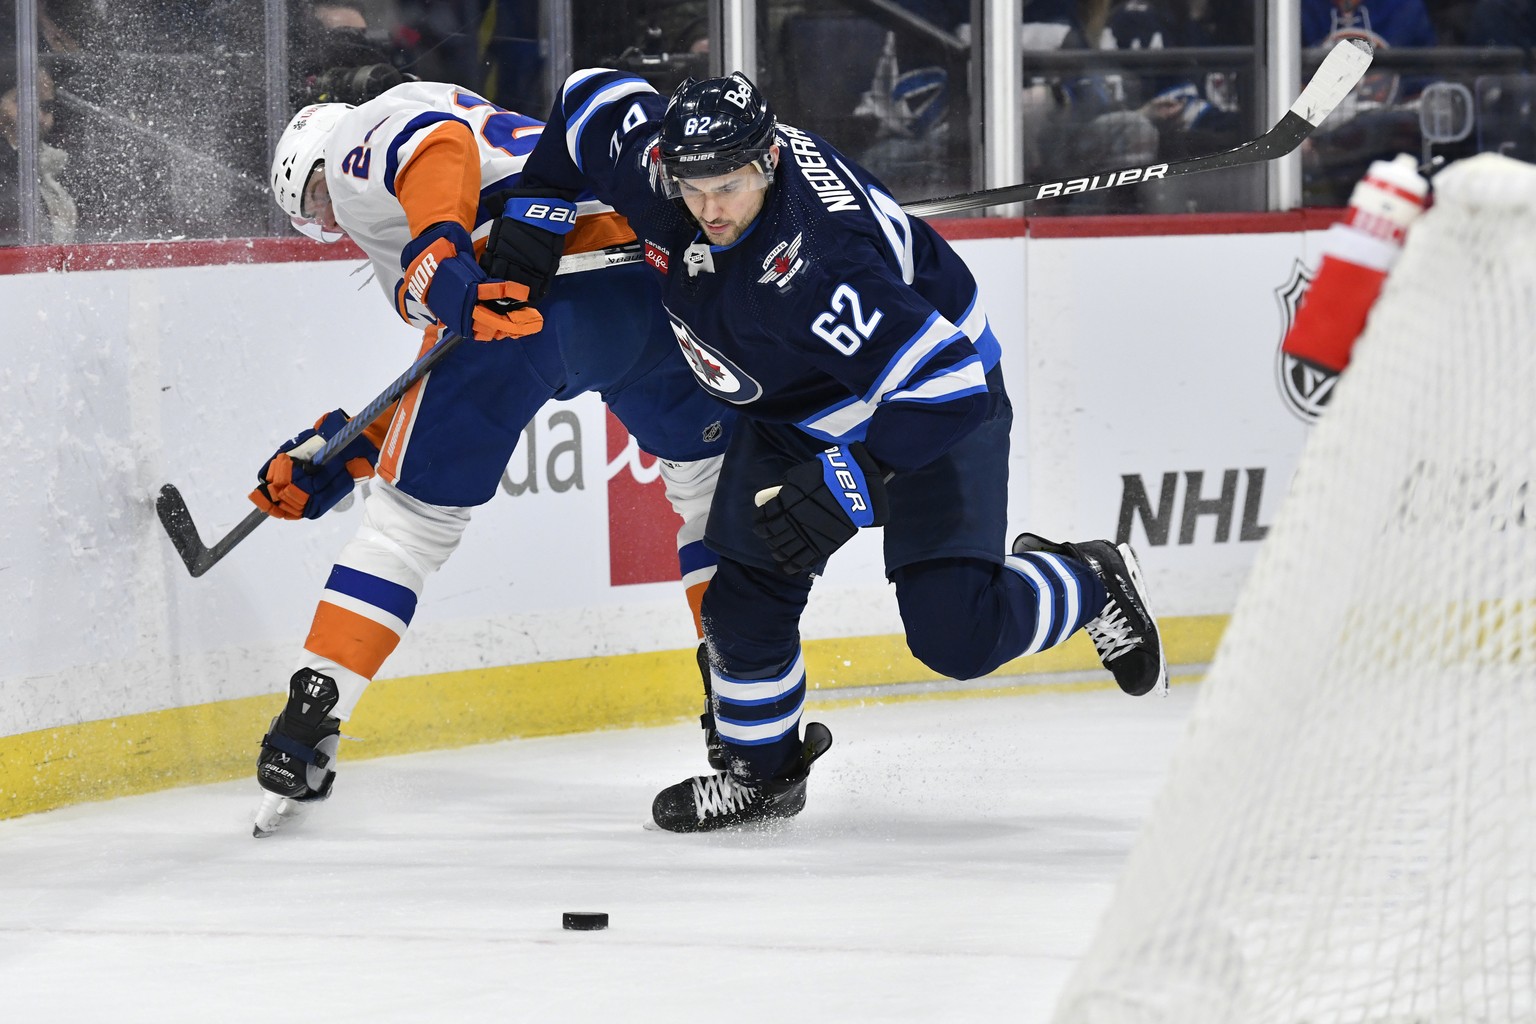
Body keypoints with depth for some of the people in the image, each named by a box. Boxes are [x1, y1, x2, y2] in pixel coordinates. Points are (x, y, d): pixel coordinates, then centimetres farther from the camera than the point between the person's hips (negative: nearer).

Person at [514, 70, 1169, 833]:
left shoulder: (813, 266, -42)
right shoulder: (655, 160, -21)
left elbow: (941, 381, -44)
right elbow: (592, 96, 1)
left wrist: (847, 483, -48)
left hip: (935, 401, -7)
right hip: (790, 411, 7)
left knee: (955, 633, -14)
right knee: (747, 599, -1)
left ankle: (1092, 585, 15)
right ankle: (764, 770, 23)